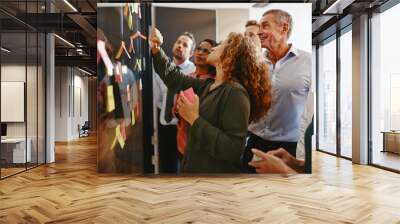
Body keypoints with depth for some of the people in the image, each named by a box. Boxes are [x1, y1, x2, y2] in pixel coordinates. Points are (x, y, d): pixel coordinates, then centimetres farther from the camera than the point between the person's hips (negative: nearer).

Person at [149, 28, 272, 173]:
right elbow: (175, 79, 17)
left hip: (217, 170, -8)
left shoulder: (235, 93, -22)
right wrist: (156, 50, 9)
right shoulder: (207, 85, 4)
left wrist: (194, 119, -26)